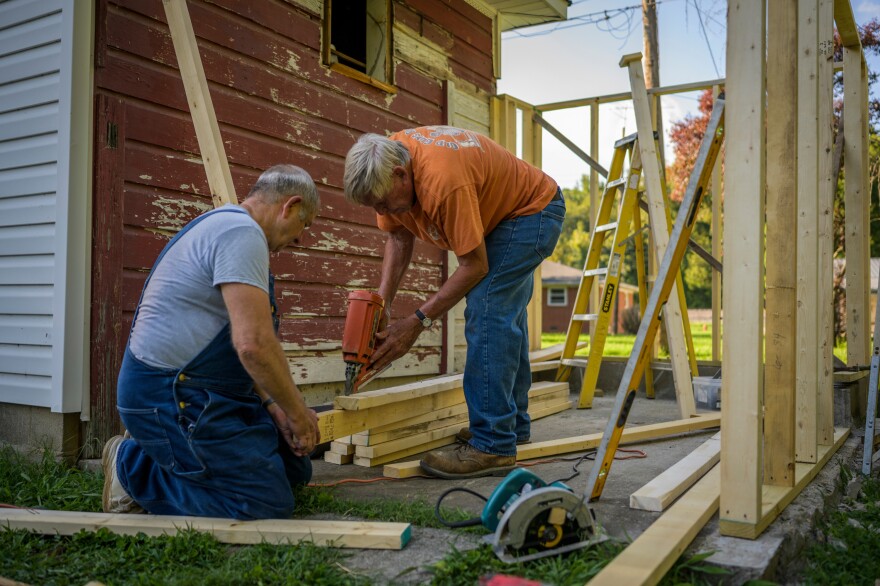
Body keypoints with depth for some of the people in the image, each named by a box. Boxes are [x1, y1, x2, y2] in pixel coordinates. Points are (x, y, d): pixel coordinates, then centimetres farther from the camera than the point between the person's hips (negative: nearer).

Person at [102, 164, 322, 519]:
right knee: (270, 505, -13)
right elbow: (253, 344, -27)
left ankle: (155, 453, 17)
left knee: (295, 469, 15)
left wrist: (272, 406, 9)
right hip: (172, 397, -11)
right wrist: (297, 413, -13)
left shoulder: (225, 224, 17)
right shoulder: (242, 232, -18)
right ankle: (134, 467, 0)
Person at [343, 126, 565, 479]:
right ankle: (514, 425, 29)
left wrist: (417, 322, -28)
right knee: (505, 315, 15)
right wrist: (382, 301, -16)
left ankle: (493, 446, -19)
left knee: (486, 313, -21)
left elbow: (475, 266, -31)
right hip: (506, 211, 10)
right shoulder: (388, 163, -13)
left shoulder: (443, 181, -39)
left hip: (535, 209, -10)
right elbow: (399, 237, -4)